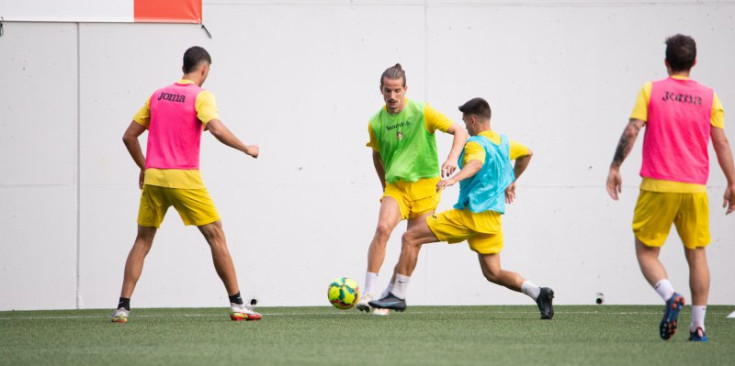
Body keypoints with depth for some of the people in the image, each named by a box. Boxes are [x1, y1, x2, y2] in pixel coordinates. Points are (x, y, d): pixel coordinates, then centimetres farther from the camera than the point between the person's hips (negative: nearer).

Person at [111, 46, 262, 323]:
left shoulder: (157, 95, 13)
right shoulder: (201, 96, -2)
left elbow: (129, 136, 14)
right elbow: (217, 129, -19)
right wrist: (246, 149, -6)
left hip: (153, 178, 4)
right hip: (184, 178, -4)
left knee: (142, 241, 11)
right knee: (216, 236, 4)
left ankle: (123, 307, 3)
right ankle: (236, 304, 2)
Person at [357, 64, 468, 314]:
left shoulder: (422, 112, -7)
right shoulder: (376, 123, 2)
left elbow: (460, 132, -8)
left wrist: (452, 159, -24)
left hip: (425, 184, -1)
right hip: (396, 186, 1)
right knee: (383, 228, -24)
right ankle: (369, 292, -24)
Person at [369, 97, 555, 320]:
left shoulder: (476, 143, -9)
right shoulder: (504, 142, 16)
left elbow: (476, 163, -33)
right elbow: (527, 153, 36)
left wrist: (453, 179, -49)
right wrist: (511, 183, 43)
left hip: (470, 213, -8)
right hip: (493, 216, 8)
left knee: (411, 238, -3)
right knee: (493, 274, 13)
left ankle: (398, 295, -6)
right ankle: (538, 293, -9)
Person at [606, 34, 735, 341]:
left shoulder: (651, 91, 1)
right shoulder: (708, 97, 5)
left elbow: (631, 132, -6)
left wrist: (615, 168, 1)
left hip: (658, 186, -2)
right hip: (695, 188, 2)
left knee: (646, 251, 6)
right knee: (696, 253, 8)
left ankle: (670, 295, -21)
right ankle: (698, 325, 2)